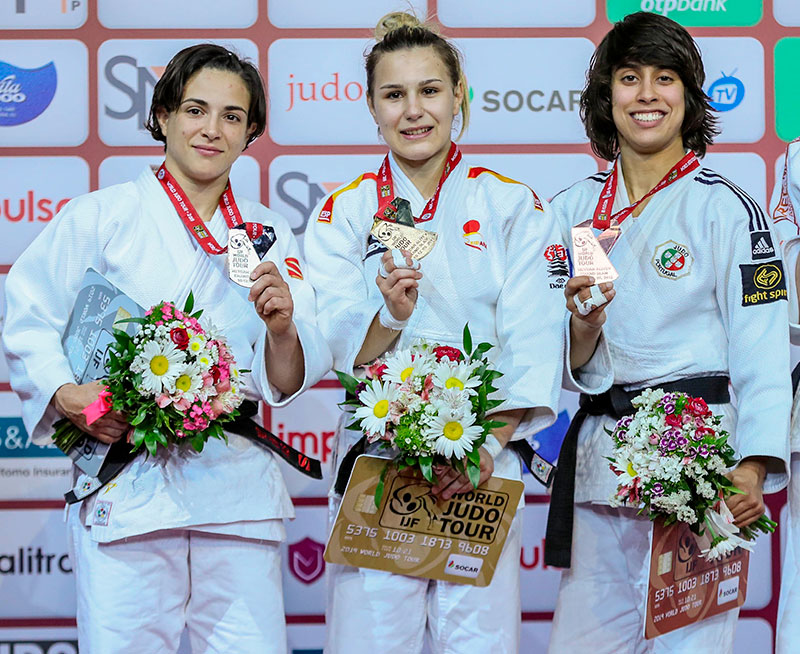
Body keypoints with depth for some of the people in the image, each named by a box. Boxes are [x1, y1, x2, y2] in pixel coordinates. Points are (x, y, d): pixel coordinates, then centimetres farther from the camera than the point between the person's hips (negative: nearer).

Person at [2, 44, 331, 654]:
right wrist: (65, 393, -13)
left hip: (237, 486, 3)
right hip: (125, 484, -3)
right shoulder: (101, 216, 4)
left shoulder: (270, 234, 13)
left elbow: (287, 384, 10)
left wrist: (283, 330, -11)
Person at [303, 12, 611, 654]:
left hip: (485, 462, 0)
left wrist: (489, 443, -16)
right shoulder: (342, 214, 6)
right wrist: (391, 315, -23)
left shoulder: (514, 207, 5)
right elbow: (345, 351, -2)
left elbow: (533, 345, -4)